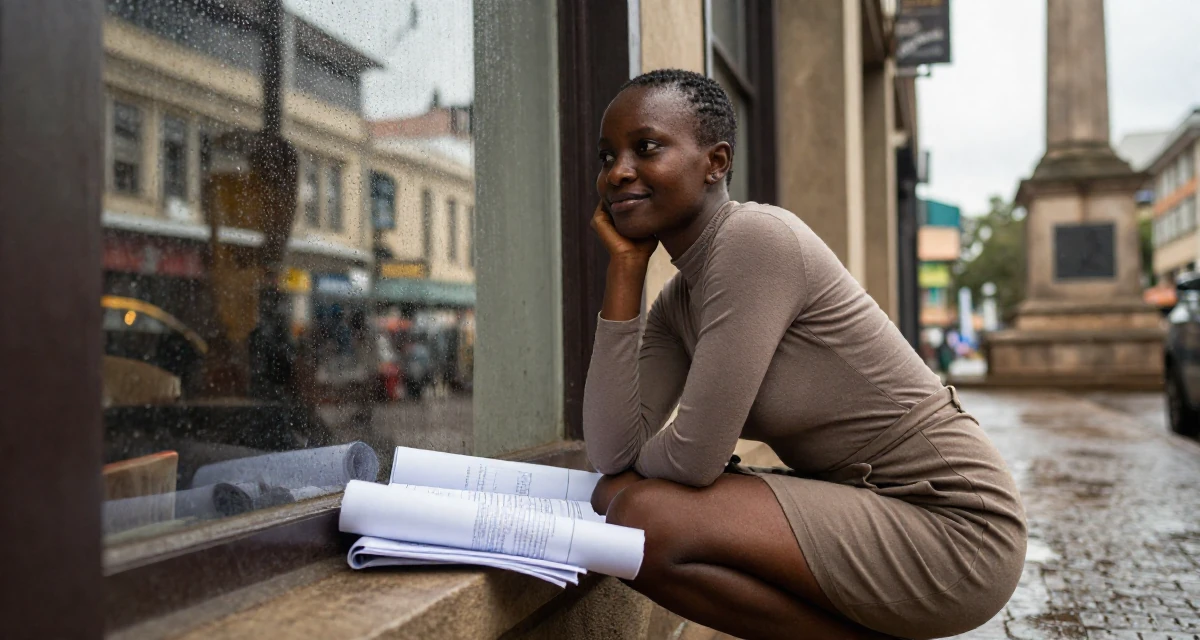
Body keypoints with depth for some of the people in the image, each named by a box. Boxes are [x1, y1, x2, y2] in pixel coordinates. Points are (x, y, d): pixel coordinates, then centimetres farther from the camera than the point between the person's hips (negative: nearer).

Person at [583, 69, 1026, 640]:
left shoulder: (756, 238, -19)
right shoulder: (678, 301, 7)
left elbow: (693, 458, -22)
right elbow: (611, 455, -6)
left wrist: (643, 460, 2)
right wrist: (625, 265, -4)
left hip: (953, 528, -9)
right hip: (874, 508, 9)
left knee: (644, 522, -20)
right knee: (614, 498, 5)